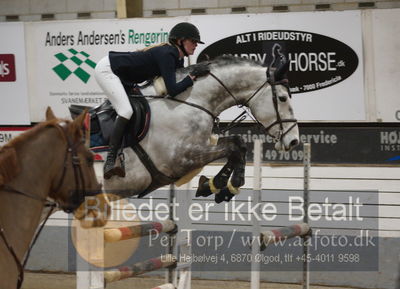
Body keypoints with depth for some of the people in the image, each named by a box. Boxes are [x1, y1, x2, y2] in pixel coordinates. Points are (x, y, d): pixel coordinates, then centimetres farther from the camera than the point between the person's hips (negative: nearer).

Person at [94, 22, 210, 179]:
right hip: (106, 70, -11)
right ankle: (110, 162, -26)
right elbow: (172, 90, -33)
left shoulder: (178, 58, 3)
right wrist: (192, 76, -24)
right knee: (126, 110, -23)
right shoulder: (166, 54, -26)